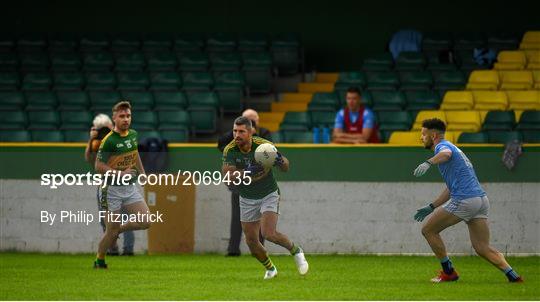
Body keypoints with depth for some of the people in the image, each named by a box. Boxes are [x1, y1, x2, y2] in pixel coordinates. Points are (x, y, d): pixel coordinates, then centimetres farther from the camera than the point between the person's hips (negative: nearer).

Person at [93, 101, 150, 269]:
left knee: (145, 222, -6)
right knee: (112, 231, -3)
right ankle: (99, 261, 19)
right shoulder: (109, 140, -17)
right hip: (112, 189, -6)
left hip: (130, 187, 6)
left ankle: (120, 229, 21)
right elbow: (99, 166, -17)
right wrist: (120, 173, -25)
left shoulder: (133, 134, 4)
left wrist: (142, 173, 24)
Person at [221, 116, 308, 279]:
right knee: (251, 241, 4)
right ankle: (270, 269, 31)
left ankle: (296, 251, 8)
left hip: (269, 195, -3)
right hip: (247, 199, 3)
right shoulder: (229, 150, -15)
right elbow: (227, 174, -26)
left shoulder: (264, 145, -20)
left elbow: (286, 168, -12)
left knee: (269, 234, -20)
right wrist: (248, 172, -42)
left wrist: (281, 161, -36)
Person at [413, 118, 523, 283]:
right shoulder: (451, 147, 30)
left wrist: (428, 162, -47)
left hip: (464, 200, -9)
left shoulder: (443, 145, 0)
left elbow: (446, 154, -30)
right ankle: (513, 275, -11)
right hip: (481, 199, 9)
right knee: (483, 248, 5)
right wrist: (431, 207, 37)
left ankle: (448, 272, 9)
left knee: (428, 230, 6)